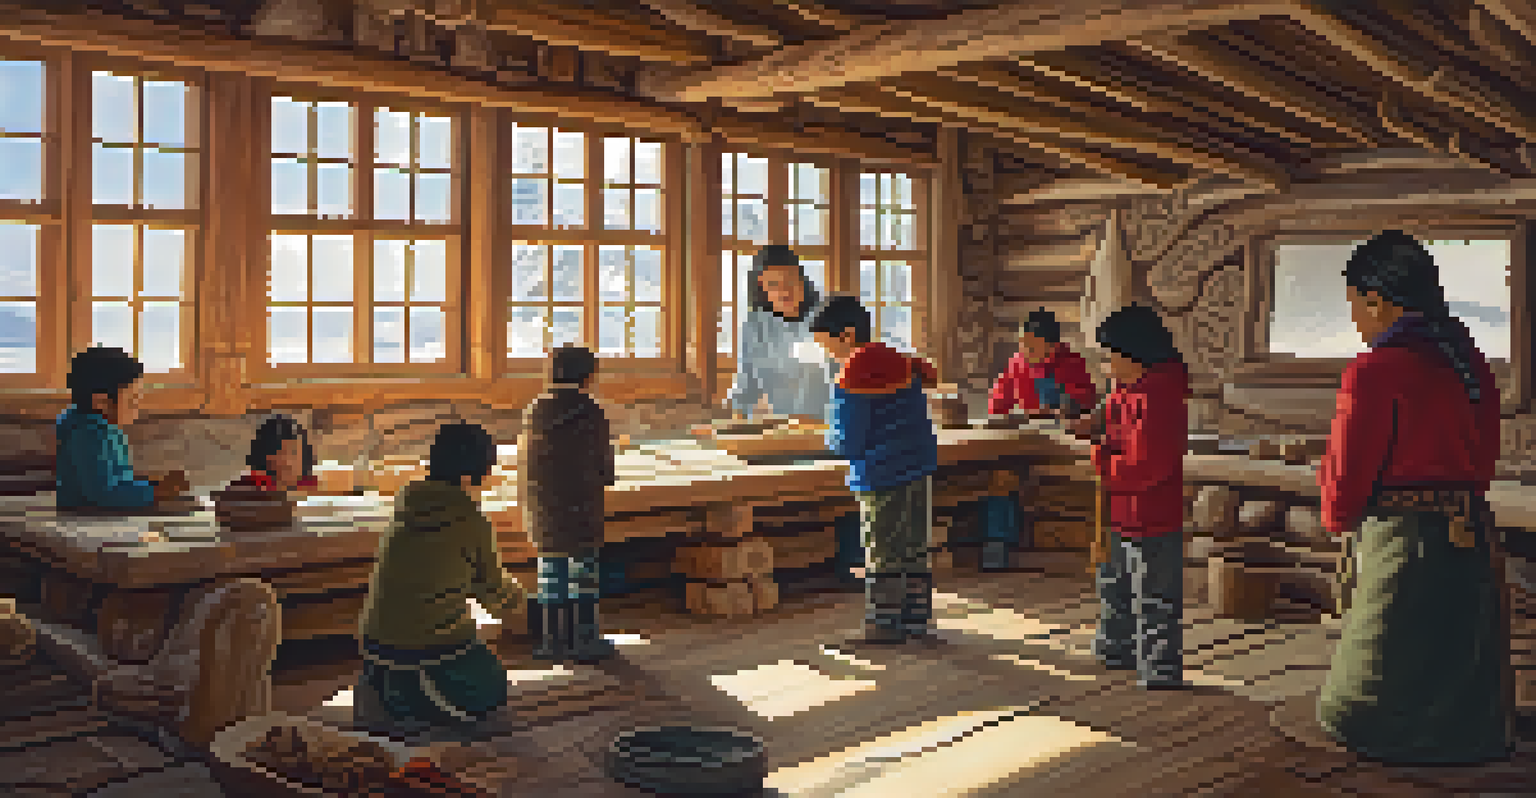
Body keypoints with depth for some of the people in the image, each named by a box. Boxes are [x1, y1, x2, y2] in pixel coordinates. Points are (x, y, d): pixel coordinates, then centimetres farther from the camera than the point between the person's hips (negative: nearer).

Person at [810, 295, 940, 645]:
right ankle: (916, 619, 23)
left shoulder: (852, 379, -17)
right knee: (915, 549, 14)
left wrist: (831, 439, 6)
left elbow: (847, 443, -16)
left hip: (883, 477, -9)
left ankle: (884, 626, 5)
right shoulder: (899, 361, 8)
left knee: (884, 554, 0)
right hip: (919, 469, 9)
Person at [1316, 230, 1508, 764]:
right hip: (1473, 546, 8)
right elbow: (1483, 460, 14)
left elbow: (1346, 475, -10)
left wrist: (1338, 518, 10)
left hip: (1403, 545, -8)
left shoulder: (1373, 372, -15)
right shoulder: (1472, 365, 8)